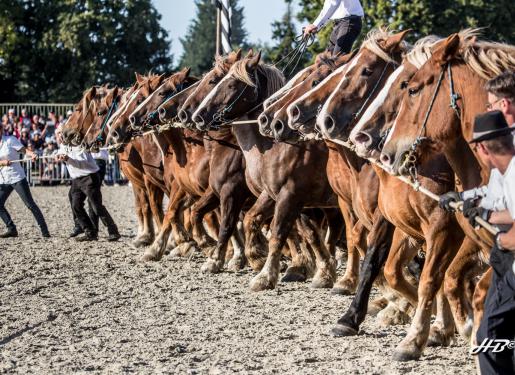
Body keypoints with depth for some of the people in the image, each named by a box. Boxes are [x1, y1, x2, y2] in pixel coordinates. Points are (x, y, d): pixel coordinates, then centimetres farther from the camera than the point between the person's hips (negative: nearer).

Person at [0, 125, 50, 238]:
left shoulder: (10, 140, -6)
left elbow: (24, 150, -17)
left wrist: (32, 154, -37)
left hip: (17, 178, -5)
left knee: (30, 204, -8)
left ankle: (44, 231, -7)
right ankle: (12, 229, 11)